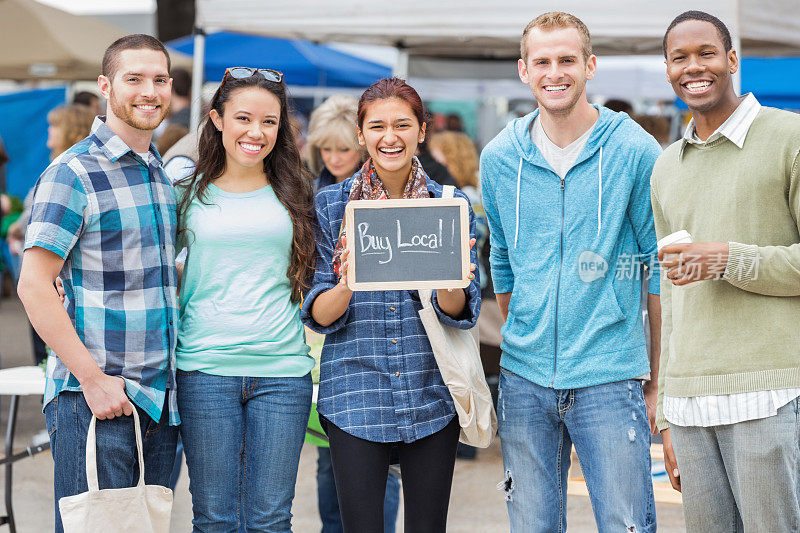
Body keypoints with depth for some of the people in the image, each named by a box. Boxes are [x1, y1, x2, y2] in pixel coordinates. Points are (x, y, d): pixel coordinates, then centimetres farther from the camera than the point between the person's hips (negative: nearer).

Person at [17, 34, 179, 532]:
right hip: (94, 398, -7)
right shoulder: (74, 173, -9)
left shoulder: (168, 173, 14)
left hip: (162, 396, 7)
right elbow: (34, 286, -14)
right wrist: (92, 379, -17)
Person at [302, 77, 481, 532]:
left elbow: (461, 313, -1)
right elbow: (317, 315, -1)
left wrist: (448, 284, -23)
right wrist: (346, 288, -23)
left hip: (432, 393, 1)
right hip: (356, 392, -1)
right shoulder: (332, 204, 1)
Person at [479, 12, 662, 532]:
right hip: (524, 379, 3)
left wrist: (659, 379, -1)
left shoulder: (636, 151, -5)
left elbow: (661, 268, -1)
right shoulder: (500, 158, 5)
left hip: (610, 377, -3)